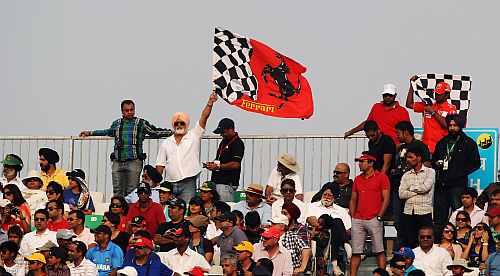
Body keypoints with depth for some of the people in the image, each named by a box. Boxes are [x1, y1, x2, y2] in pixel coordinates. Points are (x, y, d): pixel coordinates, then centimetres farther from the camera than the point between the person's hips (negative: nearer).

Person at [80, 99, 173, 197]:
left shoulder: (141, 123, 6)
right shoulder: (116, 124, 15)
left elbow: (155, 132, 11)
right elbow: (108, 132, 34)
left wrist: (171, 132, 2)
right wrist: (90, 133, 38)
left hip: (134, 161, -3)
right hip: (117, 162, 3)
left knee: (131, 191, -6)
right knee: (117, 191, 2)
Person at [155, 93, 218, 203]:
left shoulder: (194, 136, 5)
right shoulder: (166, 143, 13)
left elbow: (204, 117, -6)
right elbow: (160, 165, 13)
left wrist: (210, 103, -20)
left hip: (188, 184, -3)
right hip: (170, 184, 3)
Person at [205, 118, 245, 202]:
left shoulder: (237, 144, -11)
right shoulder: (224, 142, 18)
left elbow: (235, 164, -20)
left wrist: (218, 166, -17)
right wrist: (212, 164, 9)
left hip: (227, 183, -9)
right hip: (216, 182, 9)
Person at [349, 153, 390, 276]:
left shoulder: (381, 177, 0)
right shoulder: (358, 179, 16)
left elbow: (386, 199, -4)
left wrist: (379, 217, -10)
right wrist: (351, 218, 9)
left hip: (374, 219, -5)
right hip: (357, 220, 5)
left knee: (379, 251, -4)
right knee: (355, 251, 2)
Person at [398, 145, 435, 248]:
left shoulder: (430, 172, 4)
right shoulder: (406, 175, 15)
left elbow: (426, 187, -13)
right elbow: (401, 194, 2)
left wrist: (411, 188, 2)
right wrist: (418, 191, -5)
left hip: (424, 213, -4)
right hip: (408, 213, 4)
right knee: (408, 244, 3)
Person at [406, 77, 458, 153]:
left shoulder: (451, 108, 0)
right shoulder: (428, 105, 13)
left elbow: (446, 125, -14)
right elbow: (409, 104, 16)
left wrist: (433, 112, -11)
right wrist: (412, 85, 10)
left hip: (440, 146, -4)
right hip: (426, 144, 4)